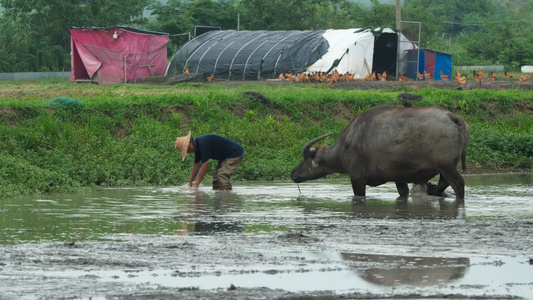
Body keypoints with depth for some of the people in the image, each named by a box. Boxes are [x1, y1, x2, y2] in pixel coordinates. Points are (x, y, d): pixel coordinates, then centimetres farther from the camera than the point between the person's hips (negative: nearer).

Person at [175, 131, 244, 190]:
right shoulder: (197, 146, 4)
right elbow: (196, 165, 13)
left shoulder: (203, 143, -28)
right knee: (216, 175, 10)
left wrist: (196, 184, -24)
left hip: (235, 153, -10)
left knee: (222, 175, -21)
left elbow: (205, 165, -28)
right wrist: (190, 183, 14)